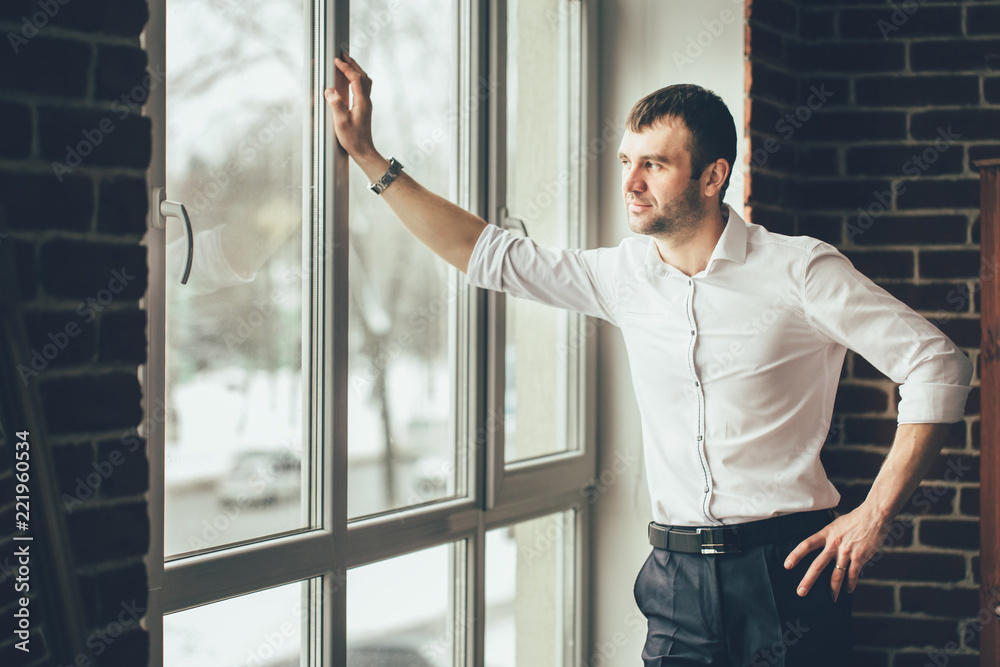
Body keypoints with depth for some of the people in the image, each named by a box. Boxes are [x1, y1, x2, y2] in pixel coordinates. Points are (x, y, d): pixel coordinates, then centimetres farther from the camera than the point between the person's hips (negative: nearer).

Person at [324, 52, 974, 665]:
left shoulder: (800, 270, -7)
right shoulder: (624, 275, 7)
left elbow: (939, 366, -7)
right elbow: (489, 253, 13)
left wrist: (874, 516, -11)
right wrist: (368, 155, 9)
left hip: (784, 572, -4)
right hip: (678, 578, 4)